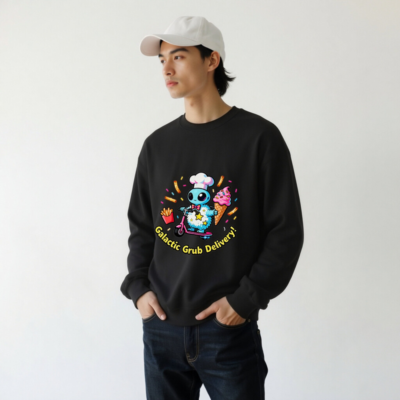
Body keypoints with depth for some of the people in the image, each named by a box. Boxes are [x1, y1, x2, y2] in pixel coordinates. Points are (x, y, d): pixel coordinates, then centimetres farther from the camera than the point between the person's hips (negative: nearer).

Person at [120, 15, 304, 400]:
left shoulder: (258, 137, -5)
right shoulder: (157, 144, 7)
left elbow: (286, 231, -6)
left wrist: (246, 299, -11)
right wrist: (137, 287, 1)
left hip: (229, 330, -3)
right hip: (161, 328, 4)